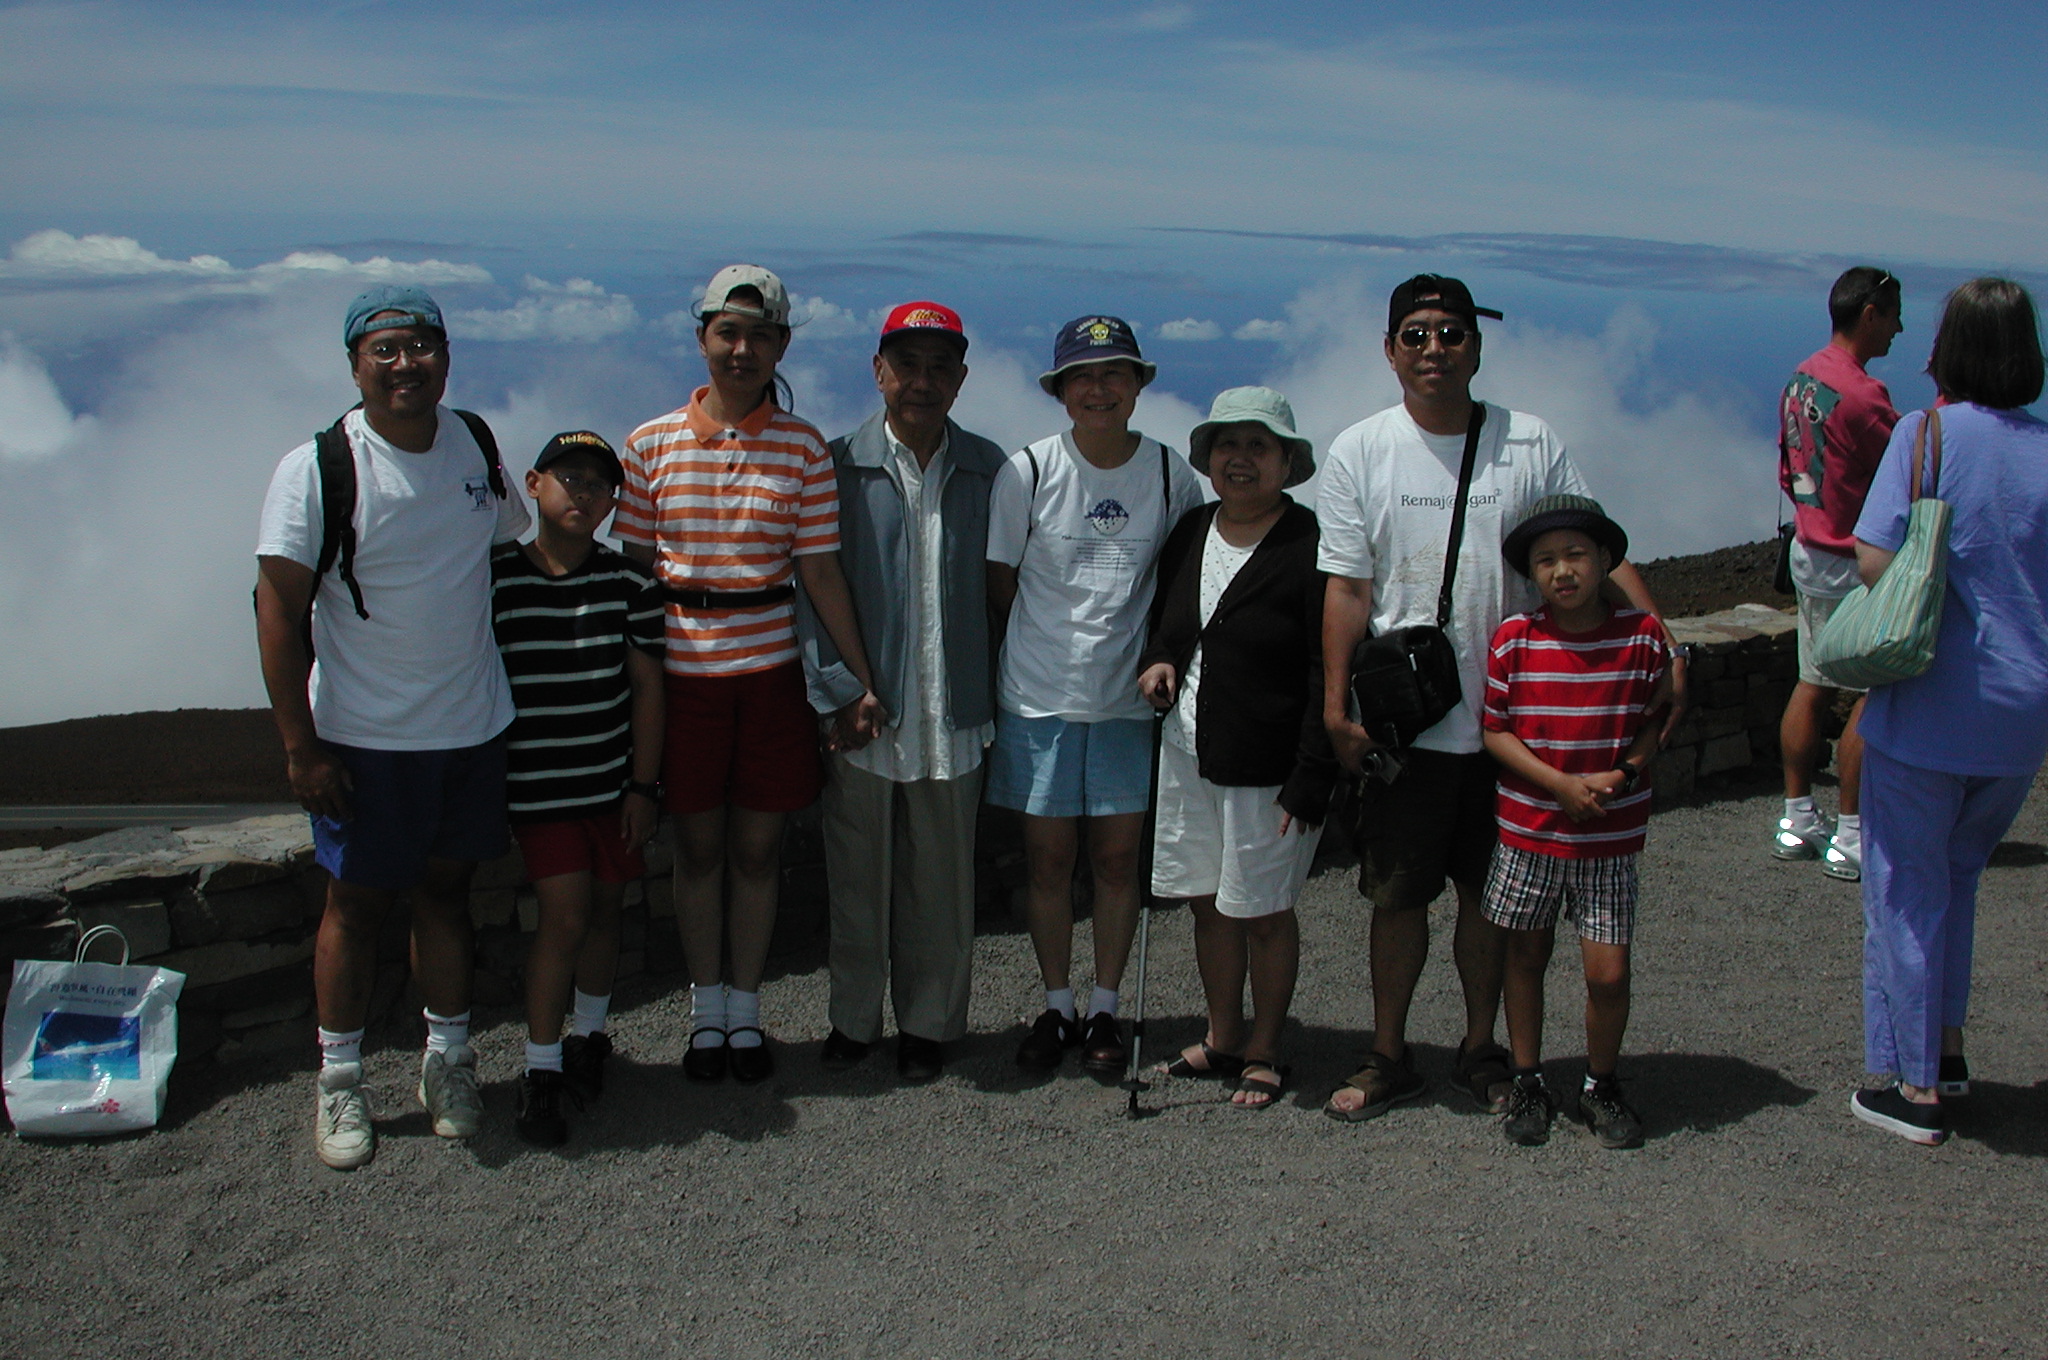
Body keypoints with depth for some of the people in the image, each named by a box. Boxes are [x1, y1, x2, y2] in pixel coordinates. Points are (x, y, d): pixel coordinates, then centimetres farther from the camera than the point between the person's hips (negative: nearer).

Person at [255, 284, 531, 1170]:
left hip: (473, 726, 4)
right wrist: (300, 746, -14)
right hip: (363, 736, -4)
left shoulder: (477, 446, 3)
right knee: (357, 900, 6)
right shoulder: (318, 467, -12)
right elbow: (278, 609, -12)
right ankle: (339, 1079, 22)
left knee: (446, 891, 14)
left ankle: (448, 1059, 29)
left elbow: (514, 546, 18)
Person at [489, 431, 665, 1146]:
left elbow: (646, 685, 2)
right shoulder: (496, 577, -7)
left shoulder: (630, 583, -1)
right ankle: (541, 1067, 5)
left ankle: (587, 1035, 33)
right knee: (565, 911, -8)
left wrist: (643, 785, 0)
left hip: (614, 782, 3)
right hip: (536, 783, -3)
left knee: (604, 906, 12)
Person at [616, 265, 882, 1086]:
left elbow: (821, 571, 1)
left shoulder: (804, 448, 1)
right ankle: (705, 1015, 24)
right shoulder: (653, 445, 0)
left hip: (769, 671, 0)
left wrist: (864, 677, -2)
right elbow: (634, 565, 4)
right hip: (682, 671, 0)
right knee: (698, 846, 9)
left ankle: (746, 1012, 23)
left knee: (758, 847, 8)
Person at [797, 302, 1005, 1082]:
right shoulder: (840, 466, -1)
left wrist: (993, 696, 3)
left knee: (941, 883, 10)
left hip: (951, 715, 1)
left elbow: (999, 586, 8)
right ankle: (853, 1019, 27)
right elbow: (811, 584, -3)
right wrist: (836, 691, -11)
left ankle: (928, 1024, 26)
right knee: (857, 876, 10)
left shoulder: (986, 470, 5)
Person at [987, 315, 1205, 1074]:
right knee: (1047, 858, 6)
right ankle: (1056, 1006, 22)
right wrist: (1038, 653, 3)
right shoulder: (1028, 471, -5)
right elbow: (998, 584, 3)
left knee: (1118, 858, 6)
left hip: (1129, 699, 1)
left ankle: (1105, 1010, 22)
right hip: (1039, 697, -1)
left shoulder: (1171, 476, 0)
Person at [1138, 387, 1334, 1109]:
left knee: (1263, 911, 6)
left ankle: (1263, 1052, 23)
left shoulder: (1309, 546, -12)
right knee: (1209, 903, 14)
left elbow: (1328, 676, -14)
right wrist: (1156, 662, 0)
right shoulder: (1188, 533, 8)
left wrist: (1308, 785, -18)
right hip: (1188, 753, 6)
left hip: (1269, 768, -6)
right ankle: (1221, 1038, 30)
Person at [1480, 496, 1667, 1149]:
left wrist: (1625, 773, -14)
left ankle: (1601, 1085, 23)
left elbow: (1657, 721, 5)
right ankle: (1528, 1082, 29)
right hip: (1528, 830, 1)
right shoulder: (1513, 640, -5)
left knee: (1608, 973, -1)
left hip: (1611, 838, -1)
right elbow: (1496, 731, -4)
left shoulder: (1642, 635, -5)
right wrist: (1562, 784, -16)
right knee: (1525, 956, 12)